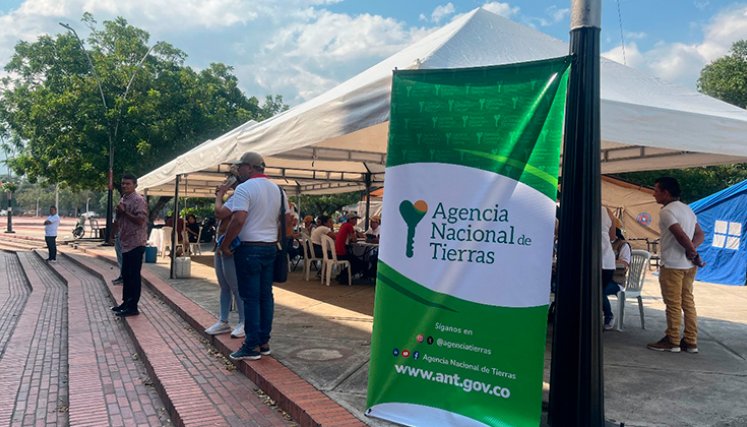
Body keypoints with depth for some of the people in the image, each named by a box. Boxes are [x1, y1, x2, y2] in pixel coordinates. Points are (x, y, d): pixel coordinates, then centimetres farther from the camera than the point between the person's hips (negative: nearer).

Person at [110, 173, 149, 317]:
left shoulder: (138, 200, -12)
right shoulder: (123, 199, 16)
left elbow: (140, 220, -22)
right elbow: (119, 219, 23)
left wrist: (124, 212, -18)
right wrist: (119, 212, 1)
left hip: (136, 244, -10)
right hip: (126, 243, 10)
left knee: (134, 275, -6)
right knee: (126, 274, 16)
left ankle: (133, 307, -1)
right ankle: (126, 302, 26)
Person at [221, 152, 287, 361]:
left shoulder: (244, 188, -12)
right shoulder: (277, 190, 11)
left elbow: (238, 219, -21)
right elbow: (286, 219, 15)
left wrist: (225, 244, -12)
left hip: (249, 248, -7)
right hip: (271, 248, 7)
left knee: (251, 298, -2)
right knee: (266, 296, 11)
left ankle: (252, 346, 3)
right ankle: (264, 342, 17)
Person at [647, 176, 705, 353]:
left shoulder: (667, 211, -14)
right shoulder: (687, 209, 15)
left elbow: (681, 236, -21)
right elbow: (700, 235, 13)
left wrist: (693, 253, -9)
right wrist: (691, 249, -2)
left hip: (672, 264, -9)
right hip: (688, 265, 9)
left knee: (673, 304, -1)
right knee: (688, 302, 11)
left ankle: (672, 341, 7)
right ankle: (690, 342, 15)